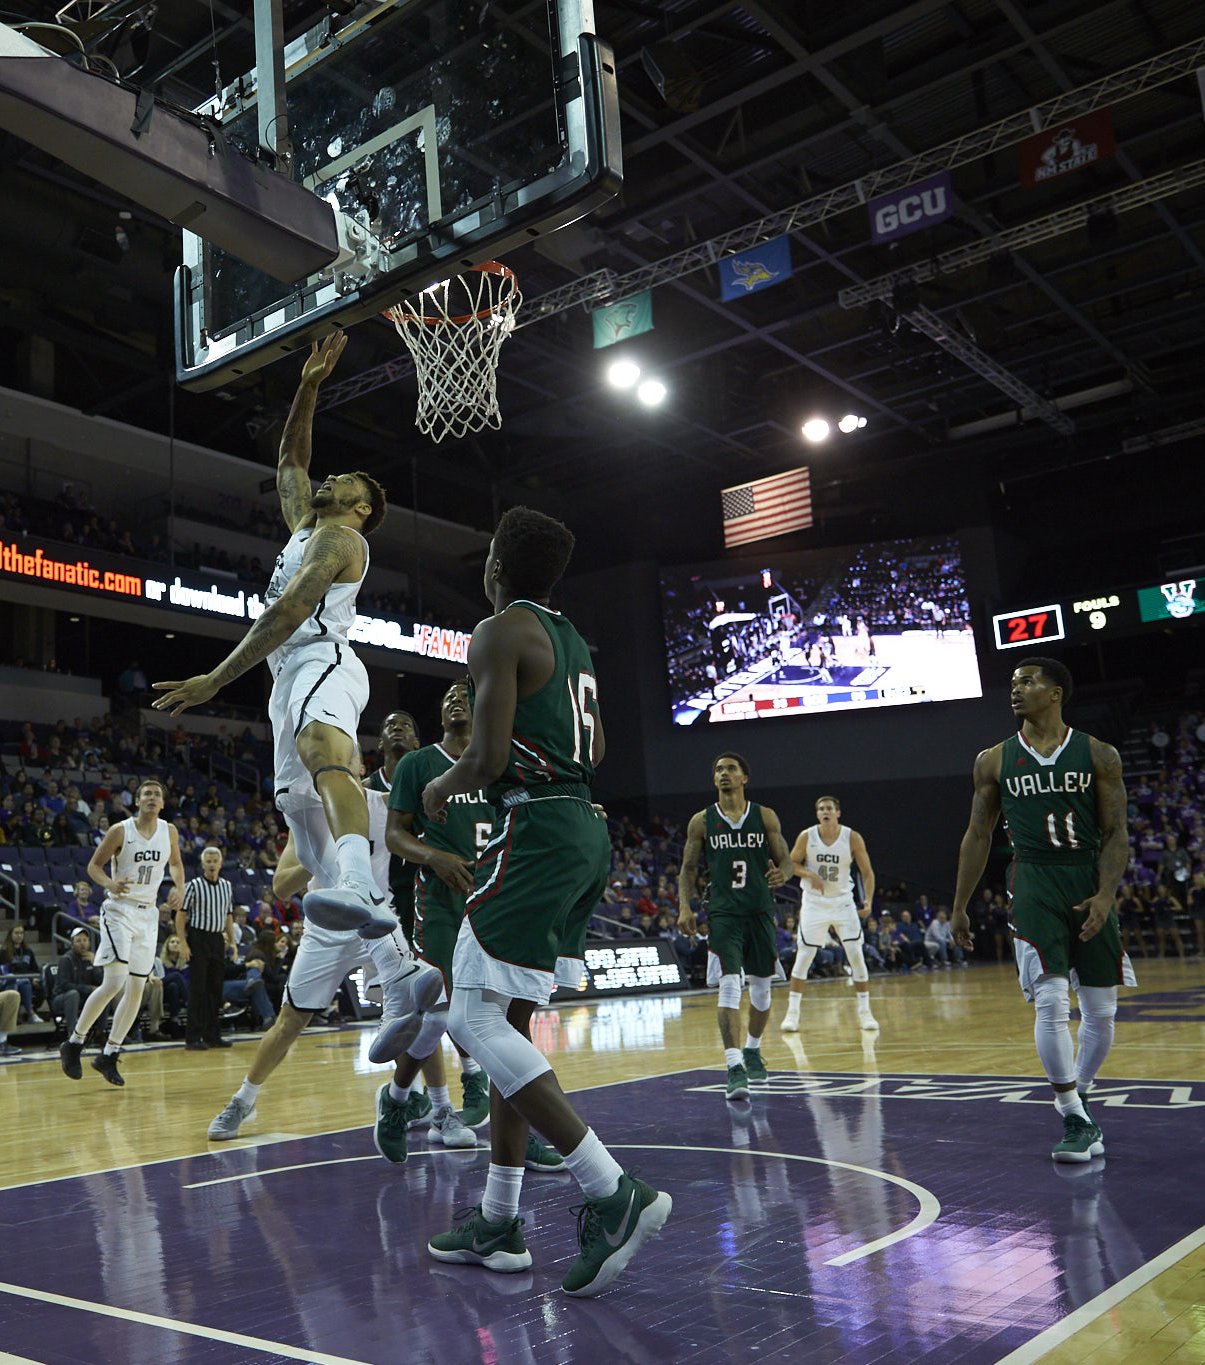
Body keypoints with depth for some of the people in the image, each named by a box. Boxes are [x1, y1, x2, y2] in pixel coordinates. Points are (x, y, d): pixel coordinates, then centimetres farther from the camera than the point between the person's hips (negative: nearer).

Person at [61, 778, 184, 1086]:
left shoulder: (169, 832, 3)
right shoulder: (120, 830, -10)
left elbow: (175, 863, 19)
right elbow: (94, 865, -3)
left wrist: (179, 887, -1)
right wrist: (110, 884, -23)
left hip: (147, 914, 5)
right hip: (119, 910, -5)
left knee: (137, 988, 4)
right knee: (114, 983, -16)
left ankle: (108, 1055, 16)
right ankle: (73, 1043, 4)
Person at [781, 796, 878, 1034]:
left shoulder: (852, 838, -9)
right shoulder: (806, 837, -9)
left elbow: (867, 872, -3)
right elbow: (792, 863, 3)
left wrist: (868, 900, -17)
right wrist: (809, 875, -17)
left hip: (843, 902, 0)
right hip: (814, 902, 0)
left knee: (856, 956, -4)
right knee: (803, 956, -2)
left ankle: (864, 1013, 8)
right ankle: (792, 1013, 7)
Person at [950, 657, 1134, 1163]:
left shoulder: (1099, 756, 2)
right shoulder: (994, 760, 5)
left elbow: (1116, 834, 0)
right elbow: (978, 835, 10)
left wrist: (1105, 894, -16)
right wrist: (959, 907, 9)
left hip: (1090, 887, 1)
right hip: (1034, 886, -1)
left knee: (1102, 1011, 7)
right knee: (1050, 1003, -14)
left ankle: (1076, 1099, 30)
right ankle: (1074, 1119, -2)